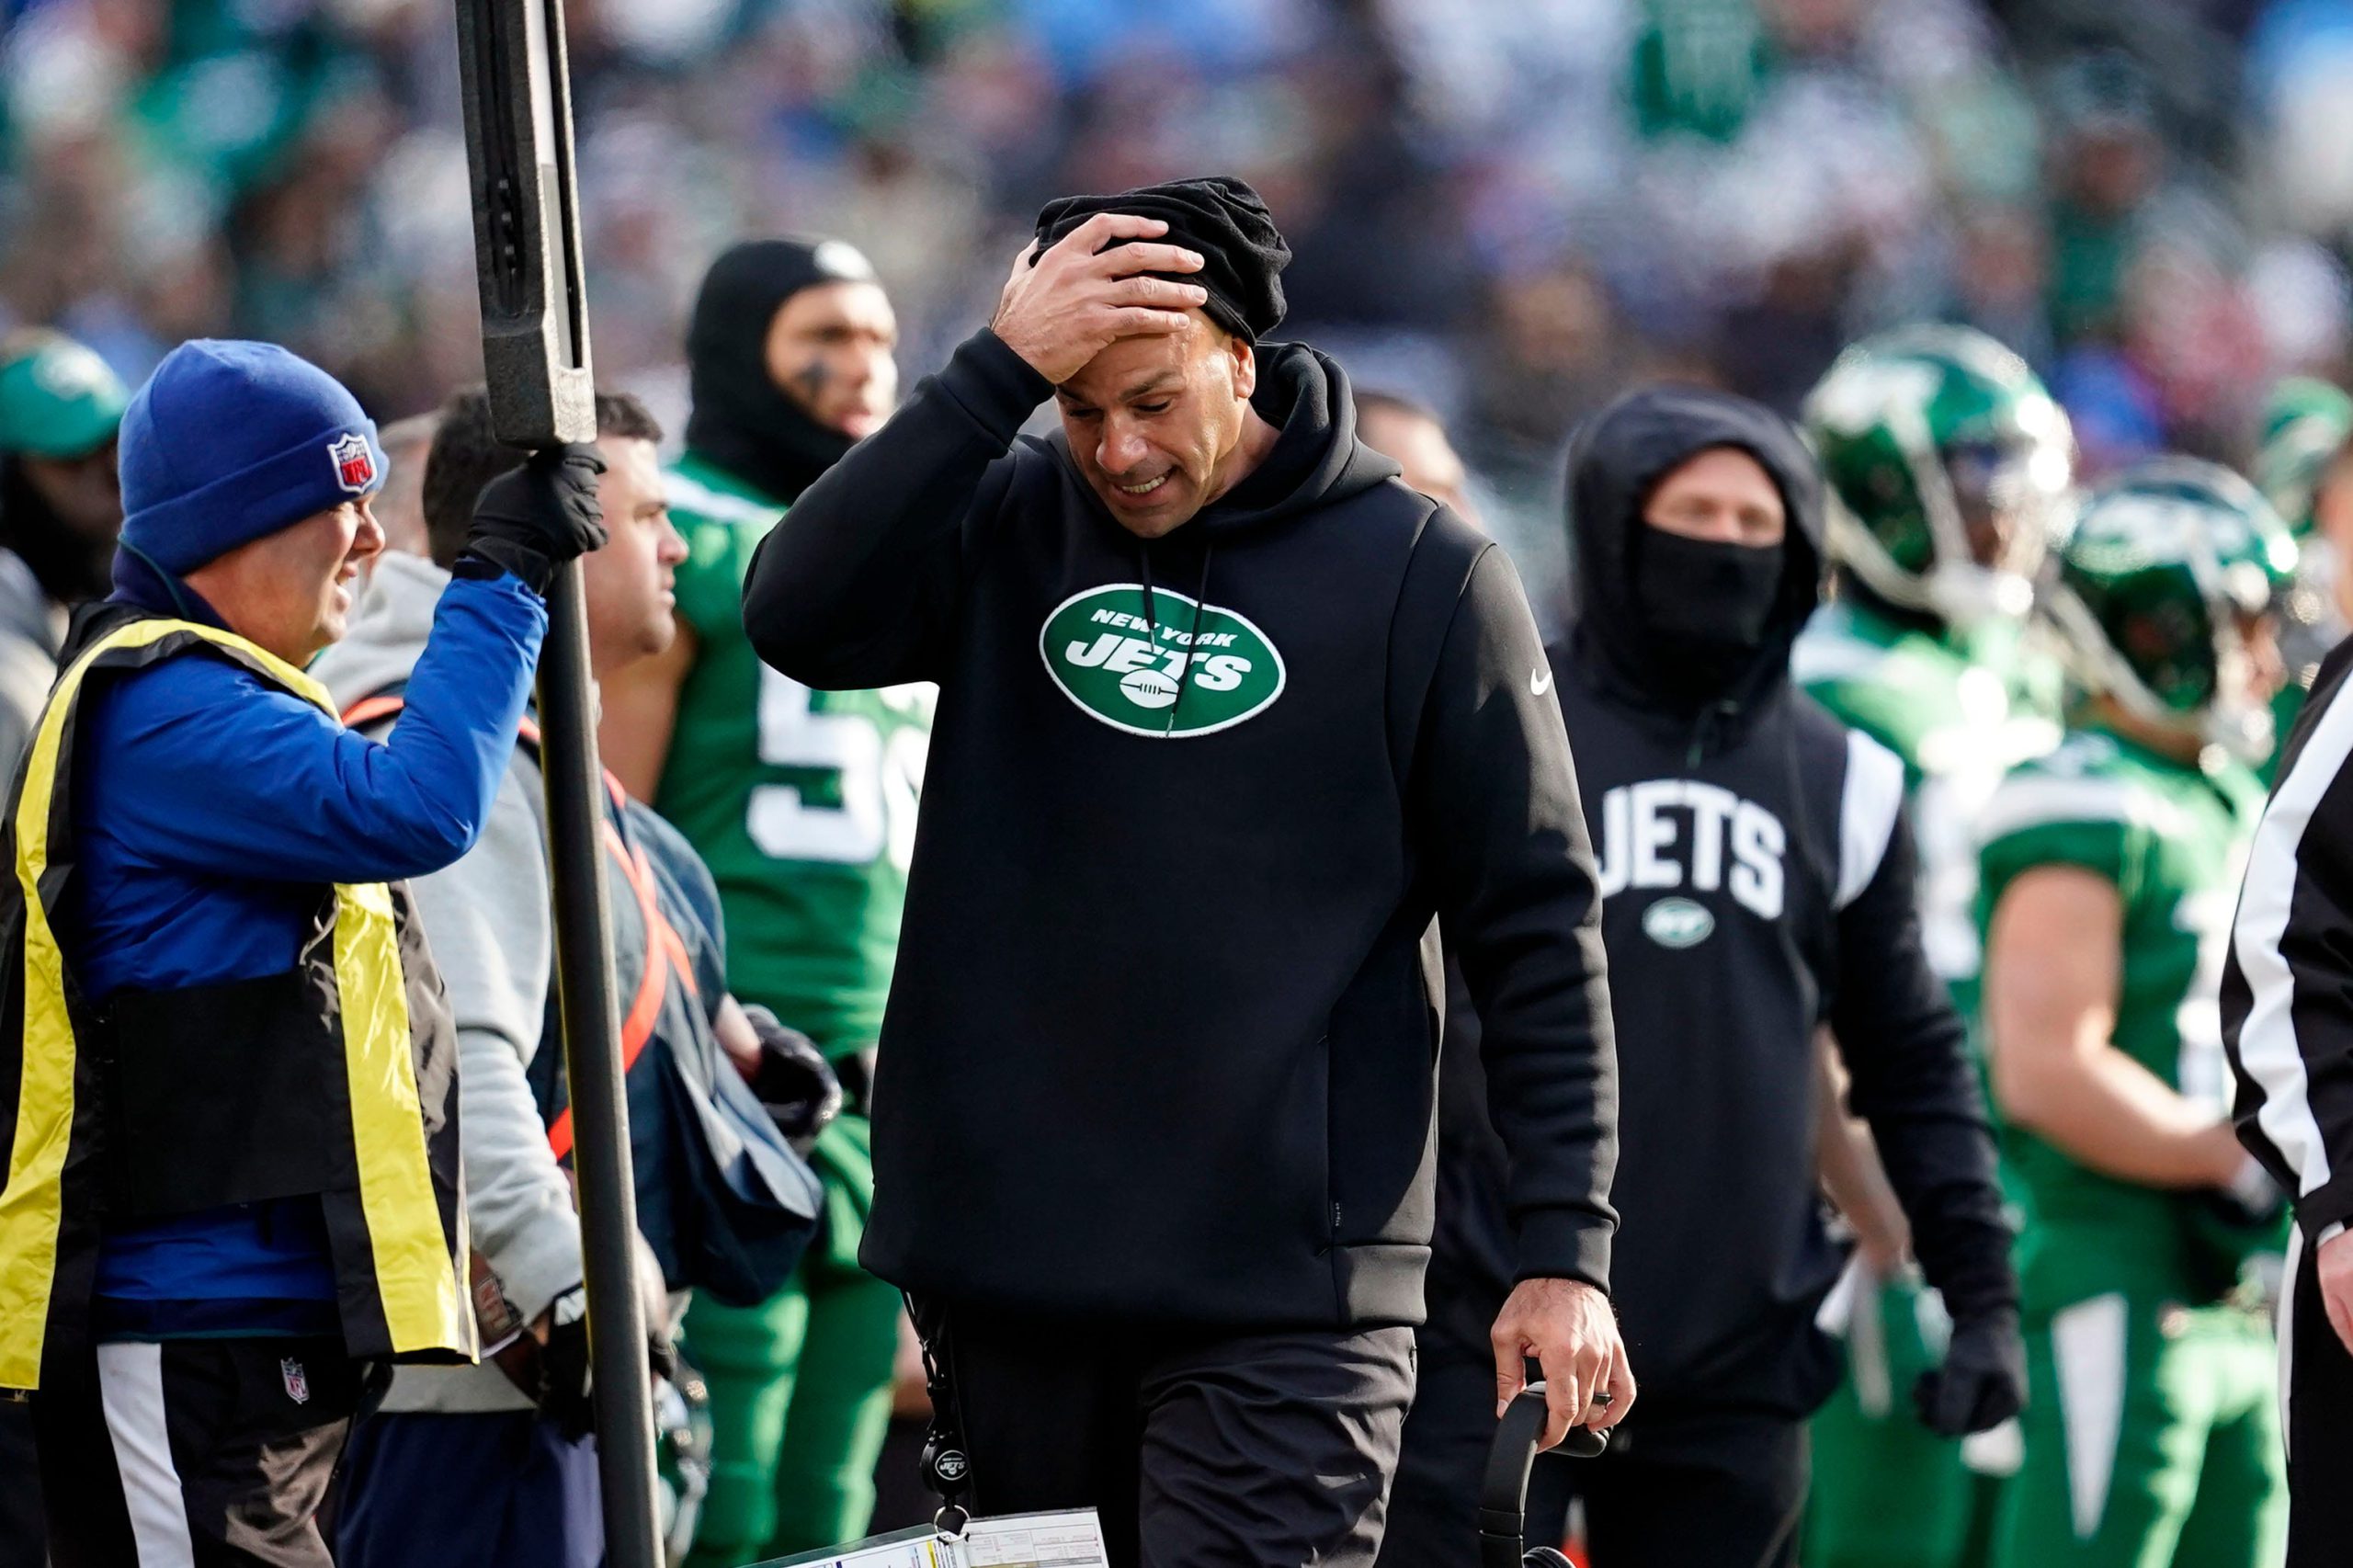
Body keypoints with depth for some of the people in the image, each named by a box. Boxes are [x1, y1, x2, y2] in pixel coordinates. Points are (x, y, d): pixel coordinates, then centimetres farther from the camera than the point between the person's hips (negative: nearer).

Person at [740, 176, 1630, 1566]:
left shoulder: (1425, 576, -1)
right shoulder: (1007, 530, 7)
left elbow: (1537, 929, 1)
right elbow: (799, 617, -12)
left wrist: (1567, 1252, -5)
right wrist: (999, 371, -17)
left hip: (1284, 1298, -4)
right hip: (1010, 1272, 4)